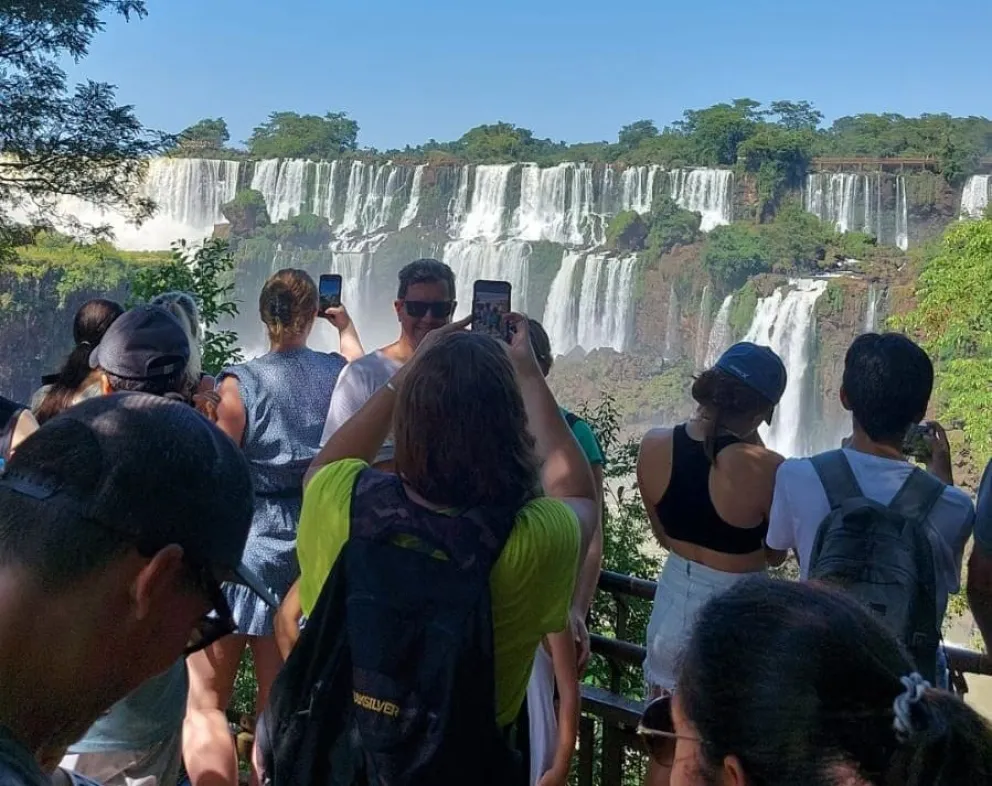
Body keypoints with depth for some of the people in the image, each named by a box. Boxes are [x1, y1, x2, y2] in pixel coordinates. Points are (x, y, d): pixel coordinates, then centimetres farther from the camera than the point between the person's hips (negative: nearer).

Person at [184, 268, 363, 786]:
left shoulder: (240, 384, -13)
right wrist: (346, 327, 33)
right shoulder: (338, 374, -3)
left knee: (205, 701, 7)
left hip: (242, 549, -4)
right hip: (306, 551, 5)